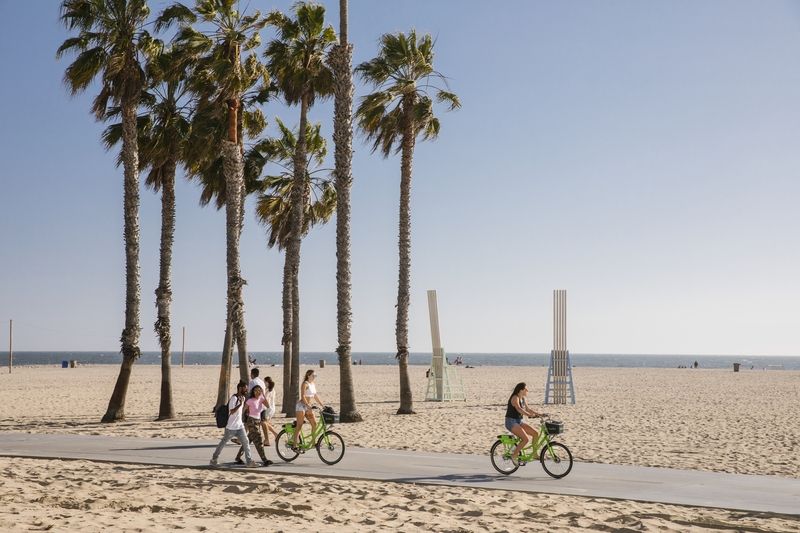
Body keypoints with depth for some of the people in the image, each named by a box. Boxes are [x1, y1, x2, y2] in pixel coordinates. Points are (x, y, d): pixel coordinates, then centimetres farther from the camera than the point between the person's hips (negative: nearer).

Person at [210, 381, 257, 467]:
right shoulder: (234, 398, -18)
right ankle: (214, 459, 20)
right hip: (231, 427, -7)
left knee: (246, 442, -1)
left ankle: (249, 461, -1)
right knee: (223, 442, 6)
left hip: (240, 426, 7)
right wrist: (240, 404, -30)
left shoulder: (243, 398, 9)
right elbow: (232, 411, -28)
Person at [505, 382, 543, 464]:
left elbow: (527, 409, 17)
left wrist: (538, 414, 5)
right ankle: (514, 455, -9)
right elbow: (519, 409, -34)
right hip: (511, 422, -9)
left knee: (535, 433, -2)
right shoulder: (515, 398, -18)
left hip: (519, 422, 9)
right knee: (526, 439, -23)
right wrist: (530, 415, -45)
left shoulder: (522, 398, 10)